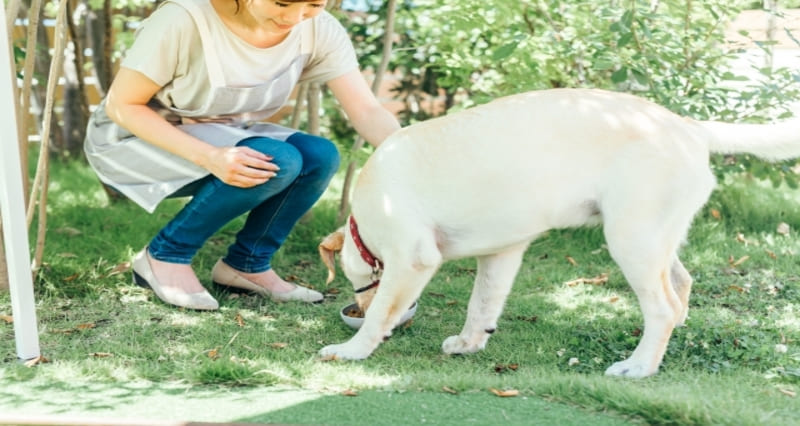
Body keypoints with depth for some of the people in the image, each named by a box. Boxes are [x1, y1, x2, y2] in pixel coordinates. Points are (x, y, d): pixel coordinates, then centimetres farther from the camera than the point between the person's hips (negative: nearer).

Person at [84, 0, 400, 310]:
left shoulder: (320, 31, -16)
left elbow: (366, 110, -20)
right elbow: (121, 105, -23)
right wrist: (207, 156, -37)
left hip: (220, 136, 6)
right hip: (134, 139, -5)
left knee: (319, 156, -20)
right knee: (276, 161, -28)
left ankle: (246, 265, -2)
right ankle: (164, 257, -12)